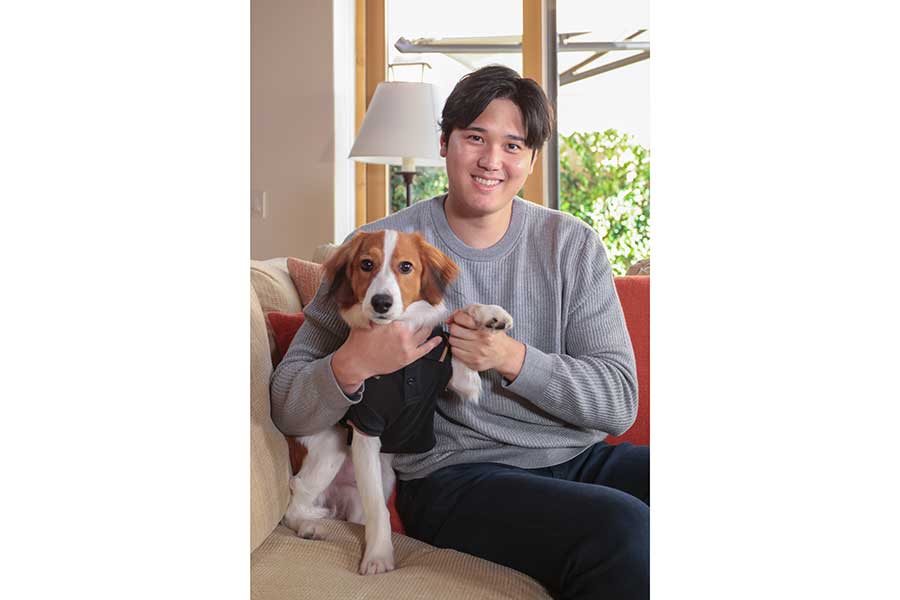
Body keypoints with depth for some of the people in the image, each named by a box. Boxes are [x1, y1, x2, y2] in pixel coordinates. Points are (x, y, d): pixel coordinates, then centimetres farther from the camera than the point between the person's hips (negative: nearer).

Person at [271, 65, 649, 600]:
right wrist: (352, 365, -23)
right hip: (453, 473, -3)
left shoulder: (572, 244, 5)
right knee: (623, 528, -30)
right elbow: (288, 410, -1)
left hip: (578, 457, 4)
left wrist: (514, 359, -18)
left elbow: (620, 402, -1)